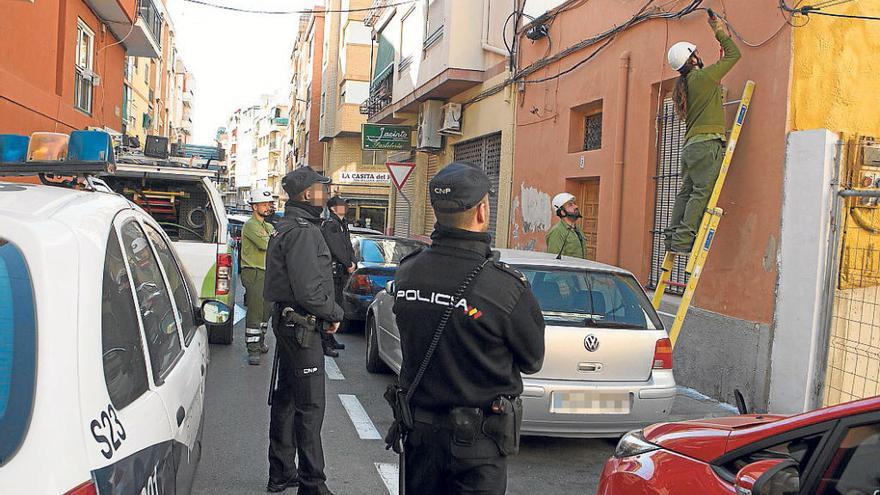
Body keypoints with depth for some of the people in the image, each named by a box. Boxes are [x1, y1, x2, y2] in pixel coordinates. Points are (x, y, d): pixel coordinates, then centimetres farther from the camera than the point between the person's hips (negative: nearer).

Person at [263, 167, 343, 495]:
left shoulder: (287, 227, 16)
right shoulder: (302, 231, -18)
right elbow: (309, 289, -24)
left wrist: (328, 313, 11)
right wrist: (335, 313, -9)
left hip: (287, 320, 11)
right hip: (302, 326, -11)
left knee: (286, 399, 17)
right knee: (310, 405, -5)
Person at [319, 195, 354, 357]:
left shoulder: (343, 224, 19)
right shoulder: (329, 224, -10)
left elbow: (348, 246, 19)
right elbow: (335, 248, -17)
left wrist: (352, 262, 2)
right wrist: (348, 264, -11)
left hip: (342, 271, 10)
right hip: (332, 270, -10)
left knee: (337, 306, 14)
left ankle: (330, 339, 24)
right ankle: (325, 343, -7)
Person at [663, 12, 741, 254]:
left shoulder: (683, 85, 18)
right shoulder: (702, 77, -5)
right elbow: (733, 54, 2)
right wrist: (720, 31, 12)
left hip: (690, 145, 8)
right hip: (707, 143, -8)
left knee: (686, 192, 7)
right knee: (702, 191, -12)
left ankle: (673, 237, 2)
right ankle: (683, 238, -19)